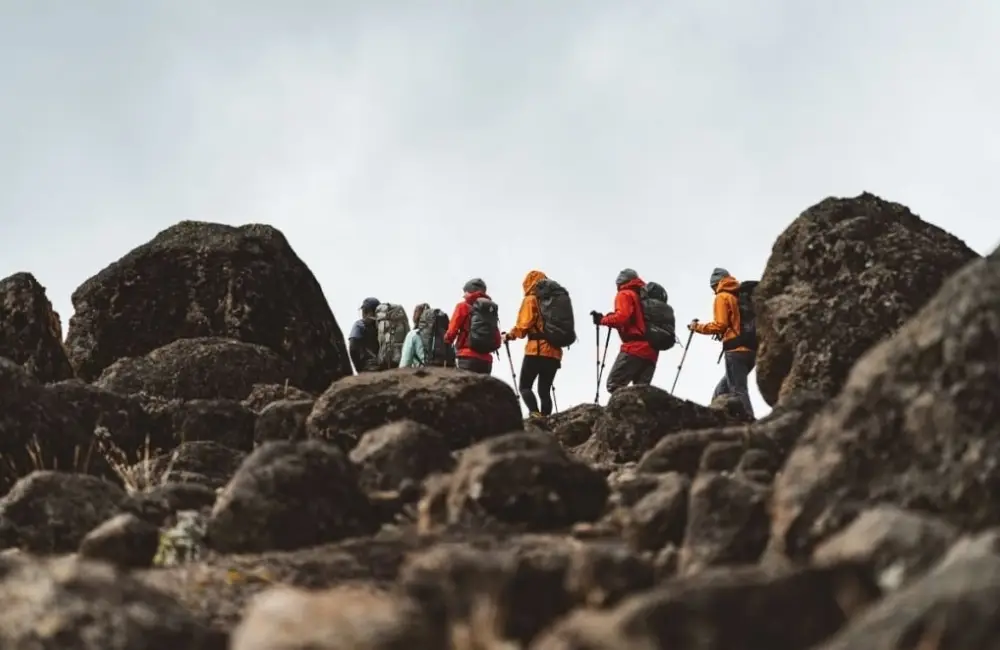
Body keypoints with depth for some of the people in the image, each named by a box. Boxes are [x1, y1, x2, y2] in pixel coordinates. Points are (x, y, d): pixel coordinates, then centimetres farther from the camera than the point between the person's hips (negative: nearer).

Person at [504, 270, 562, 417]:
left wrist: (510, 335, 6)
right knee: (545, 390, 8)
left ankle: (535, 413, -26)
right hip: (554, 352, 6)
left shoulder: (531, 300, 0)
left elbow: (523, 326, -8)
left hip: (536, 351, -6)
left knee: (524, 386, -2)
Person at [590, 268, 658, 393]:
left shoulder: (625, 295, 2)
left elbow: (621, 317, -14)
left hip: (634, 349, -7)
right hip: (651, 352, 7)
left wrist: (603, 319, 0)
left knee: (614, 385, -9)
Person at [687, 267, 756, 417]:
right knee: (722, 390, 14)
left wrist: (698, 327, 2)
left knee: (738, 391, -13)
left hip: (735, 350, -8)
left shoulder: (722, 297, 0)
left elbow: (720, 325, -10)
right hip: (751, 350, 8)